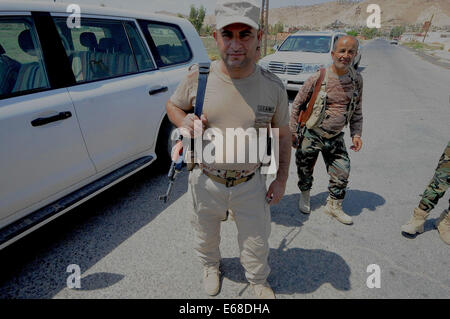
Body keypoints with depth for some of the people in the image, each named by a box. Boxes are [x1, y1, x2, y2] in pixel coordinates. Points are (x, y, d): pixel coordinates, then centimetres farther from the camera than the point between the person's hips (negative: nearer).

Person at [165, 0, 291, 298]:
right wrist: (184, 122, -17)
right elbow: (172, 105, 6)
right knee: (206, 235, 25)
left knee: (257, 242, 20)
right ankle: (211, 266, 61)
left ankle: (259, 280, 53)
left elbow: (283, 135, 2)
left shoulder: (273, 86, -11)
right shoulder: (198, 78, -13)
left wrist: (282, 179, 2)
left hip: (251, 184, 0)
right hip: (206, 181, 1)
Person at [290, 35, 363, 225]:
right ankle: (305, 197, 40)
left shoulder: (356, 80, 0)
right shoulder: (317, 78, -14)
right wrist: (293, 131, -7)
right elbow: (297, 104, -6)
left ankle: (334, 206, 28)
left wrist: (356, 134, 2)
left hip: (336, 137, 4)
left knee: (342, 173, 5)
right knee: (305, 170, 11)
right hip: (311, 134, -3)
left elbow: (357, 110, 11)